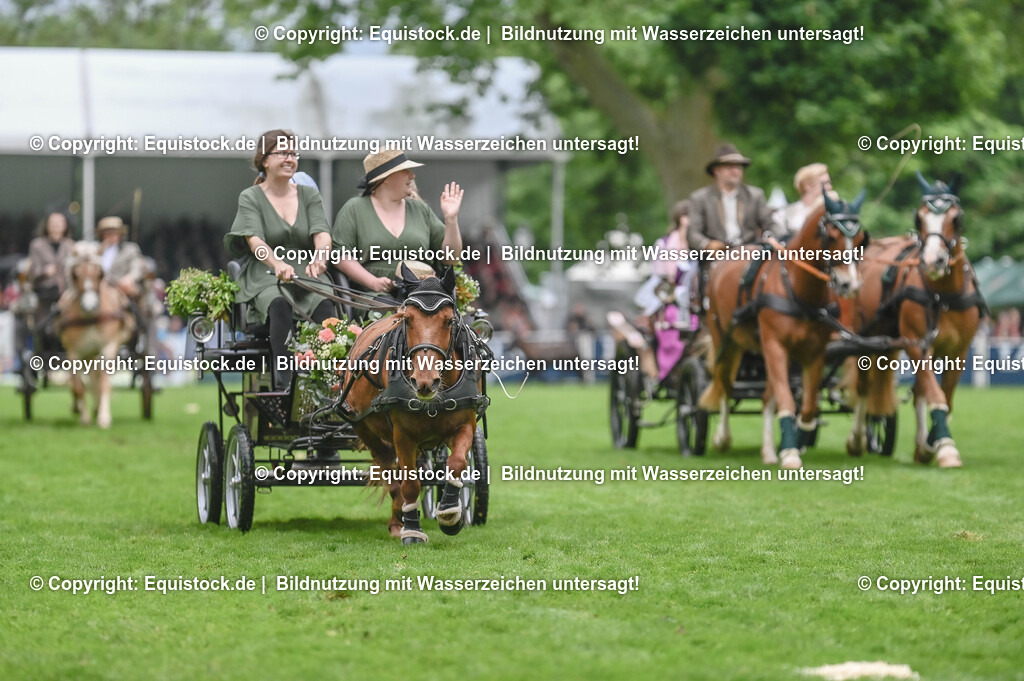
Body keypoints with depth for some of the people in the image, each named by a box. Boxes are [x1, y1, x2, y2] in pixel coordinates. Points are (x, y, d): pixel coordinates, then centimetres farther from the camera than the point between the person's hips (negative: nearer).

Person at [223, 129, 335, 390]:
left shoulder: (309, 195, 15)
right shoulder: (250, 198, 5)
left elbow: (322, 233, -2)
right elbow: (255, 240, -12)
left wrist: (319, 257, -28)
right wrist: (278, 264, -35)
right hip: (265, 279, -2)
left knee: (326, 307, -32)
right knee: (280, 306, -37)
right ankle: (283, 380, -42)